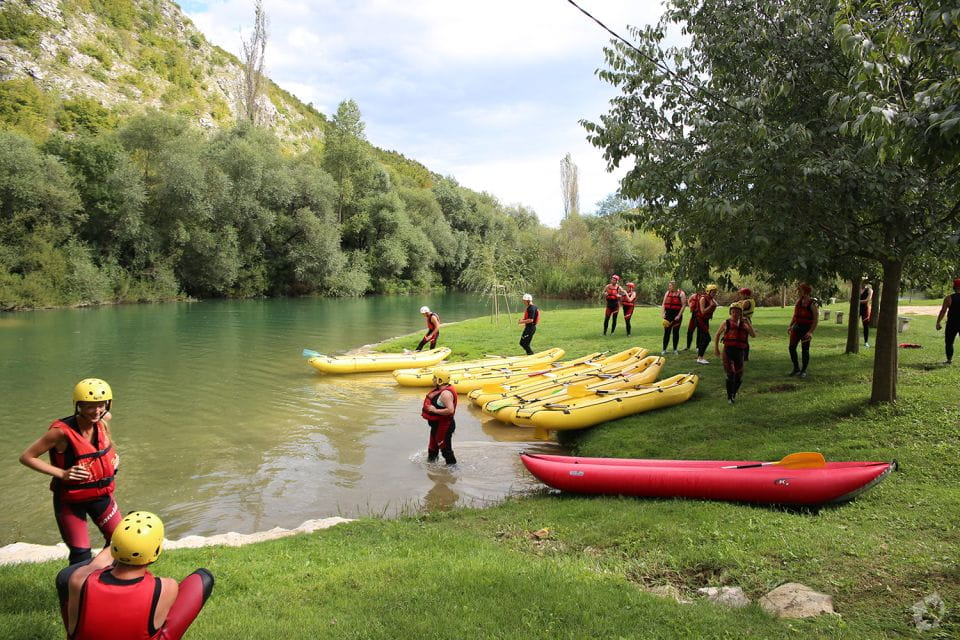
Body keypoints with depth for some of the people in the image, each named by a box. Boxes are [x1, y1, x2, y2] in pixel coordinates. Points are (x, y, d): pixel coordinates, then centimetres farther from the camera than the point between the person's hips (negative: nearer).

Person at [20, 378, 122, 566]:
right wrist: (62, 473, -22)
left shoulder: (103, 422, -8)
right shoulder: (62, 431, -24)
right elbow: (26, 457, -16)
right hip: (70, 499, -5)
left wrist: (114, 458, -1)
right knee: (81, 556, 0)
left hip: (101, 494, 5)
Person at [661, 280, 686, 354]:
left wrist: (679, 315, -16)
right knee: (666, 332, 1)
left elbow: (683, 305, -8)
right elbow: (663, 304, 11)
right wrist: (663, 313, -2)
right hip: (668, 315, 3)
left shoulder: (681, 293, -5)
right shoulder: (667, 293, 8)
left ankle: (675, 349, 14)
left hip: (677, 315, -3)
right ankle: (664, 349, 5)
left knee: (676, 332, 4)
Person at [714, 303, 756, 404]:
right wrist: (716, 347, 10)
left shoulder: (744, 324, 10)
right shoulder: (726, 323, 6)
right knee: (730, 374, -7)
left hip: (740, 351, 2)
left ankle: (734, 393, 30)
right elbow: (717, 334, 16)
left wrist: (748, 324, -12)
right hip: (728, 350, -2)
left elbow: (754, 335, -1)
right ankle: (729, 396, 5)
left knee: (739, 375, 5)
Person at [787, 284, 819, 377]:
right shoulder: (799, 301, 8)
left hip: (806, 328, -6)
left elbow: (816, 319, -13)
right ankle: (796, 369, 18)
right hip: (796, 327, 6)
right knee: (792, 347, 4)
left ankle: (803, 371, 13)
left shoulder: (812, 304, -12)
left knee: (805, 349, 1)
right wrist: (790, 326, 10)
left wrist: (811, 331, -20)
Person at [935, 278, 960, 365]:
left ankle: (949, 359, 9)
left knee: (949, 342, 10)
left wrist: (938, 323, -2)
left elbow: (943, 311, -7)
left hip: (952, 324, -1)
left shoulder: (949, 298, -6)